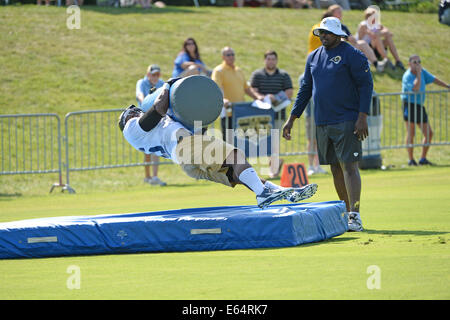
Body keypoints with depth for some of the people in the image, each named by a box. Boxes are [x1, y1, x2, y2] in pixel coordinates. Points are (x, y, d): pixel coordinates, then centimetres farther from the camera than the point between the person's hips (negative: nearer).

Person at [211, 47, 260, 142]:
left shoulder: (239, 70, 20)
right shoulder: (218, 71, -2)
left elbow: (246, 88, 27)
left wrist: (257, 98, 13)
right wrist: (222, 99, -36)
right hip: (228, 112, -6)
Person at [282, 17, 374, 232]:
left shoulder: (352, 55, -5)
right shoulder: (313, 57, 15)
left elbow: (366, 85, -8)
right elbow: (305, 89, 20)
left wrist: (362, 117, -16)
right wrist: (292, 119, 16)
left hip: (347, 123, -6)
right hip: (322, 123, 6)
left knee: (349, 166, -12)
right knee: (335, 168, 8)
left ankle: (355, 216, -15)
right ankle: (346, 214, 14)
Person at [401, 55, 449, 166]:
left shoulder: (422, 71, 9)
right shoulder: (407, 76, -14)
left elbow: (433, 79, 21)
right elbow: (415, 89, -29)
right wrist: (418, 73, -24)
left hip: (419, 107, 8)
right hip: (409, 106, -8)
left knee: (429, 133, 3)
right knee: (411, 133, -9)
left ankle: (423, 159, 10)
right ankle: (411, 160, -4)